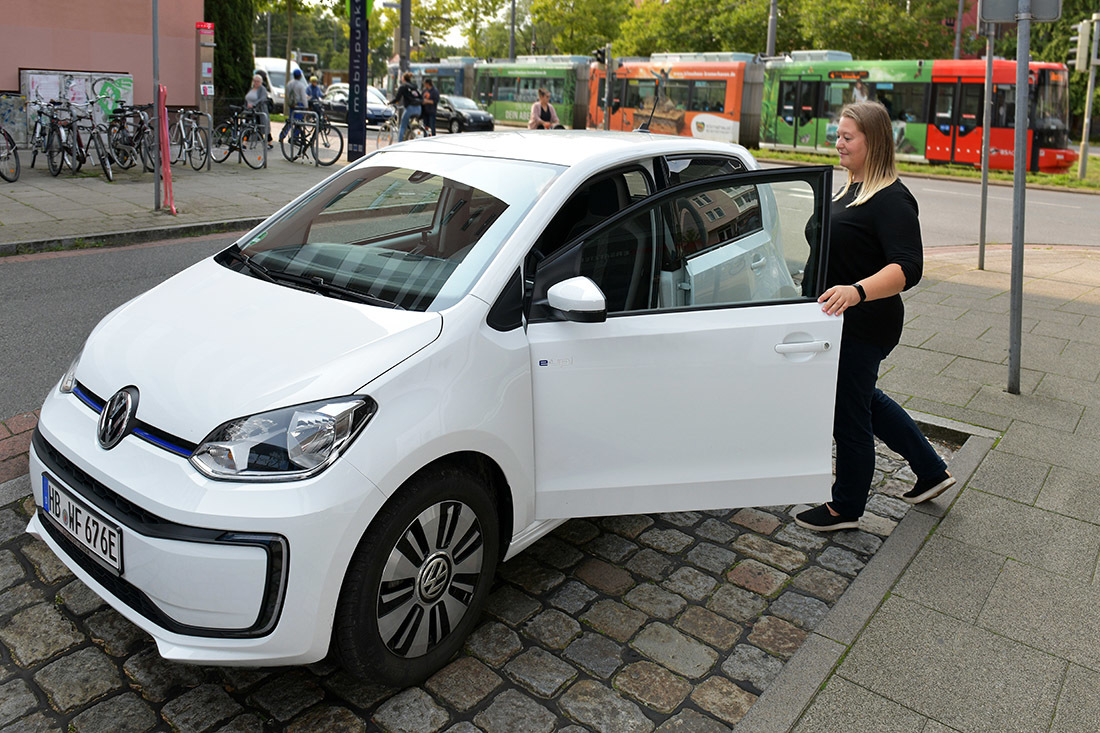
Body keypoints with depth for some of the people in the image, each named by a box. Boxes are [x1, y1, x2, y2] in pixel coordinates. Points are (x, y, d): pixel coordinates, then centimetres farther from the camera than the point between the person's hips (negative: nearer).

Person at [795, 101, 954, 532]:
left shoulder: (892, 200, -19)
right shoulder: (853, 190, 11)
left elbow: (908, 267, -31)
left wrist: (857, 291, -46)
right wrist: (818, 291, 30)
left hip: (863, 327, -10)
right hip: (841, 320, 10)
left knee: (849, 415, 3)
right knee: (866, 401, 23)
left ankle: (845, 509, 23)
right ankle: (932, 471, 39)